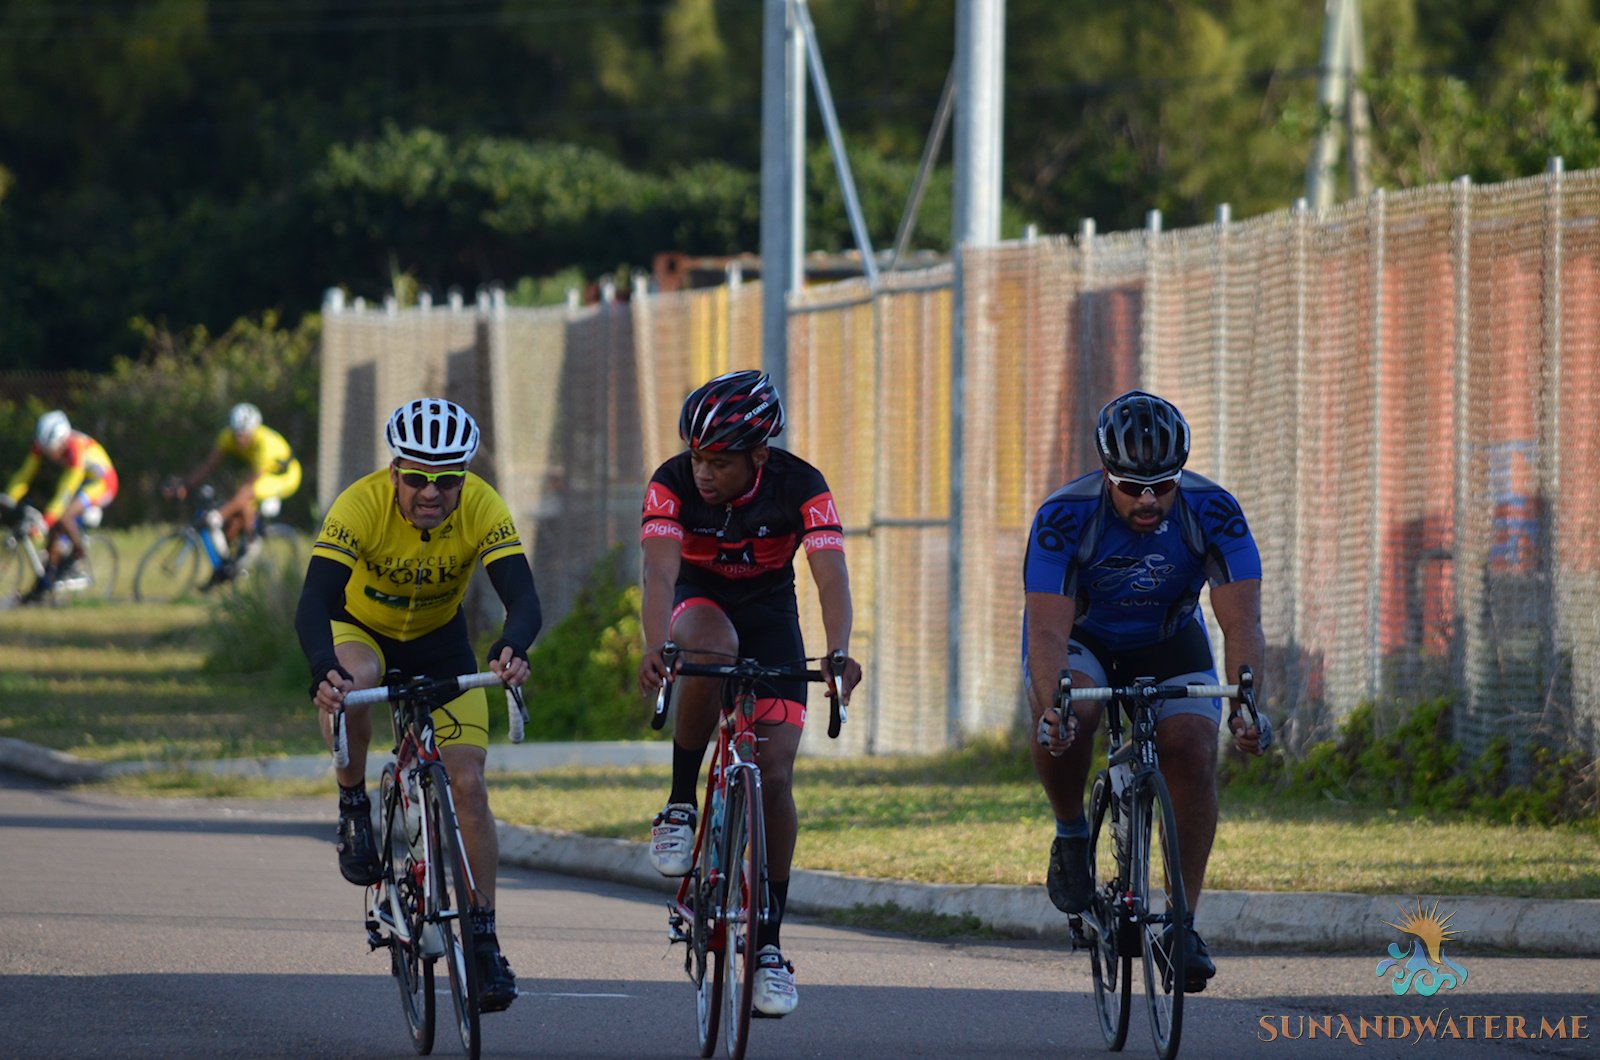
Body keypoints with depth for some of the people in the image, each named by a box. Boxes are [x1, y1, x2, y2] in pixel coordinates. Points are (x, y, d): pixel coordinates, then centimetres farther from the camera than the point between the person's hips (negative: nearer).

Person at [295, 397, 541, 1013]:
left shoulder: (482, 508, -28)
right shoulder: (361, 506, -33)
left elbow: (523, 597, -36)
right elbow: (314, 604, -41)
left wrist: (512, 650, -58)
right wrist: (324, 671, -61)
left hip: (440, 640, 2)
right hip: (361, 628, -2)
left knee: (468, 785, -9)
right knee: (353, 682, -38)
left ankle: (484, 939, 1)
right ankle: (354, 807, -13)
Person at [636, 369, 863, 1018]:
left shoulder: (801, 488, -24)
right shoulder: (674, 484, -24)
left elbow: (831, 576, -34)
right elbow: (660, 572, -36)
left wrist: (839, 653, -53)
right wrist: (656, 647, -55)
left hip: (769, 612, 1)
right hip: (698, 601, -1)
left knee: (775, 774, -12)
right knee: (711, 650, -39)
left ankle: (769, 946, -3)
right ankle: (680, 808, -21)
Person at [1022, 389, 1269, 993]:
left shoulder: (1212, 513, -27)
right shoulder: (1065, 517, -32)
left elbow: (1241, 621, -32)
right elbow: (1048, 630, -36)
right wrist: (1053, 705, -55)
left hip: (1167, 641, 2)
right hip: (1080, 638, -2)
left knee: (1192, 754, -21)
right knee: (1067, 718, -34)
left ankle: (1183, 923, -12)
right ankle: (1070, 834, -6)